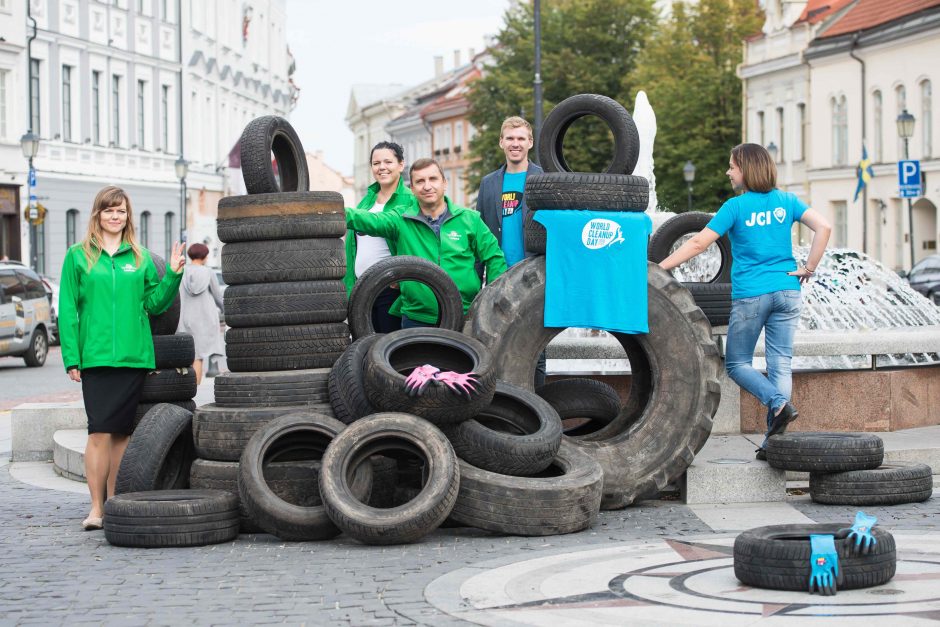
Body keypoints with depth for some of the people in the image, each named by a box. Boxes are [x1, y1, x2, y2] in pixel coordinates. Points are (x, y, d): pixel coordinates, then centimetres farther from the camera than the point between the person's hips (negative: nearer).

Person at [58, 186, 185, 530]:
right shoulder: (78, 256, 4)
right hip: (96, 357, -3)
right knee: (100, 432, -9)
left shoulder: (141, 258, 11)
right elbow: (67, 309, 2)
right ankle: (96, 508, -6)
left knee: (122, 433, 6)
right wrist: (71, 357, -5)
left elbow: (154, 303, 12)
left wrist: (173, 274, -3)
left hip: (133, 357, 3)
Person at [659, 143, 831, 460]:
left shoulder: (736, 207, -5)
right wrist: (808, 268, 1)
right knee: (780, 365, 4)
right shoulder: (786, 202, 6)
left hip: (750, 296, -4)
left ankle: (778, 403, -16)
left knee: (737, 363, 9)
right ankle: (774, 440, -3)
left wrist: (659, 267, -3)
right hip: (786, 292, 4)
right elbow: (823, 227, -4)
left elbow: (698, 243, -7)